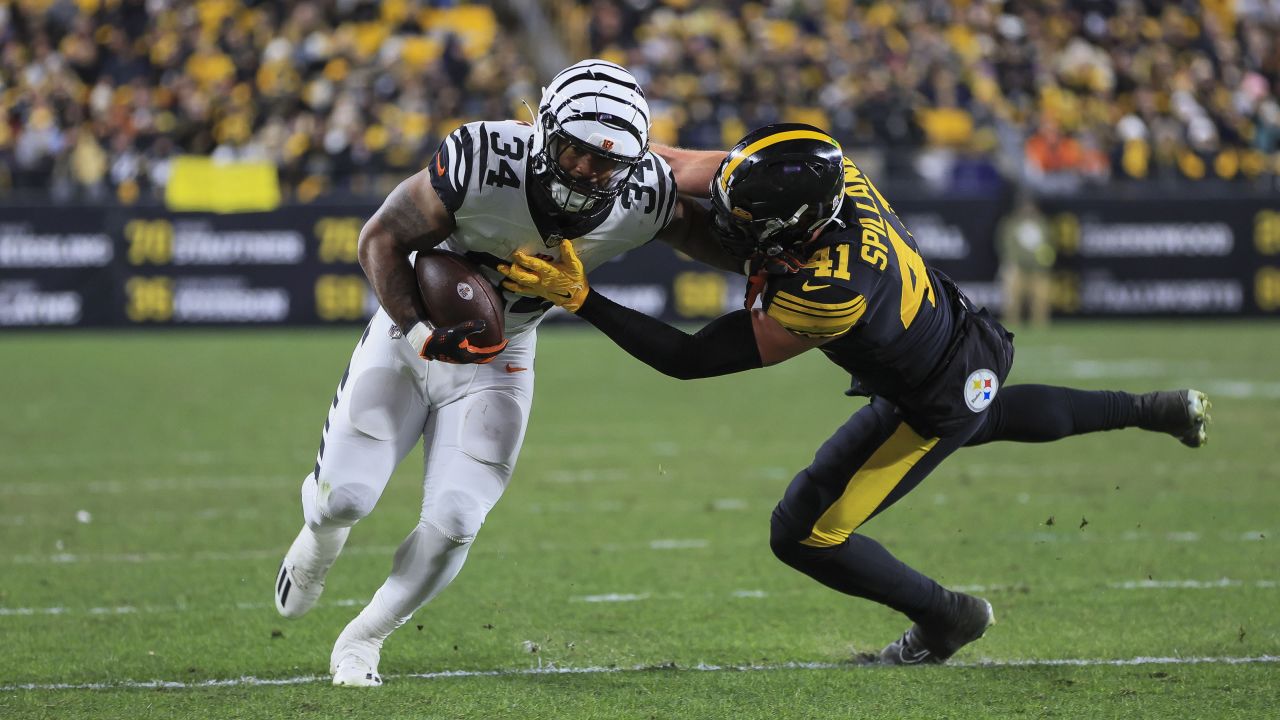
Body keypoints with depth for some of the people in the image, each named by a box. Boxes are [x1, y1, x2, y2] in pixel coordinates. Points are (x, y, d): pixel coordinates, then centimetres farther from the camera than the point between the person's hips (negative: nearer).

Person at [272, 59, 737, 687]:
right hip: (412, 334, -2)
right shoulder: (482, 168, -32)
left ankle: (361, 642, 17)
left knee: (452, 524, -10)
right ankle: (318, 545, 36)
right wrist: (417, 330, -32)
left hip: (496, 362, 2)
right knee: (344, 497, -6)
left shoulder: (643, 202, -22)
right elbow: (382, 239, -20)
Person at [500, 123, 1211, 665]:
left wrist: (582, 298, -38)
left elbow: (690, 359, -37)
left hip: (934, 409, -8)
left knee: (803, 536, 5)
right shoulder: (837, 176, -26)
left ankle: (947, 617, 25)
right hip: (975, 340, 8)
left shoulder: (829, 295, -44)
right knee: (992, 418, 41)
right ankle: (1157, 409, 57)